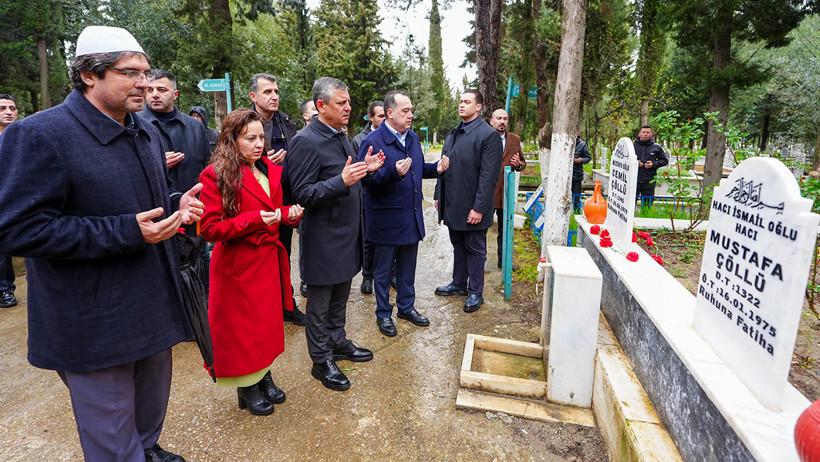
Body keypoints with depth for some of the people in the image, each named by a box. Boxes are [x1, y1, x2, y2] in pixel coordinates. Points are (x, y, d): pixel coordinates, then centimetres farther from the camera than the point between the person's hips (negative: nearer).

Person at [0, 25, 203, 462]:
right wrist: (127, 233, -26)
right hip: (96, 326, -7)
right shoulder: (40, 135, -17)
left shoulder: (147, 132, 9)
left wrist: (178, 205, -2)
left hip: (153, 307, 7)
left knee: (152, 405, 25)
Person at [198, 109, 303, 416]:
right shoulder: (215, 175, -13)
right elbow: (210, 228, -15)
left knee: (268, 322, 16)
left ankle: (264, 377, 36)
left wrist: (289, 214, -4)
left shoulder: (270, 171, 8)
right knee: (242, 327, 8)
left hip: (270, 259, 7)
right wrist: (255, 220, -25)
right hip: (238, 265, -6)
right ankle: (247, 389, 28)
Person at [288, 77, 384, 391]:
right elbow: (303, 194, -22)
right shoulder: (306, 141, -18)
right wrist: (342, 180, -33)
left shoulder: (341, 136, 11)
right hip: (323, 238, -8)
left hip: (346, 233, 9)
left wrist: (365, 169, 3)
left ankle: (338, 343, 39)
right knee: (320, 304, 8)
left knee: (340, 297, 21)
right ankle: (321, 362, 23)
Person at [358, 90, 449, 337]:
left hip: (412, 216, 7)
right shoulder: (372, 141, -15)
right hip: (386, 218, -7)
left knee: (407, 266, 19)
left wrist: (436, 168, 0)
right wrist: (393, 172, -34)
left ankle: (406, 306, 36)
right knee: (383, 268, 9)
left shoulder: (413, 138, 10)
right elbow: (367, 180, -20)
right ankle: (383, 313, 26)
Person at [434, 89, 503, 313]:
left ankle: (475, 292, 20)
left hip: (472, 207, -7)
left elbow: (488, 175, -17)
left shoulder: (488, 135, -11)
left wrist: (479, 208, -20)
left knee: (475, 250, 6)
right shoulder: (453, 134, 13)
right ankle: (459, 284, 34)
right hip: (452, 204, 7)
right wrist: (438, 195, 13)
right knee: (458, 246, 19)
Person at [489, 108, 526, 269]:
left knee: (505, 229, 13)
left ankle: (503, 260, 27)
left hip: (506, 191, 4)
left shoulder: (515, 139, 9)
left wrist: (519, 164, -7)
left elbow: (523, 162, 16)